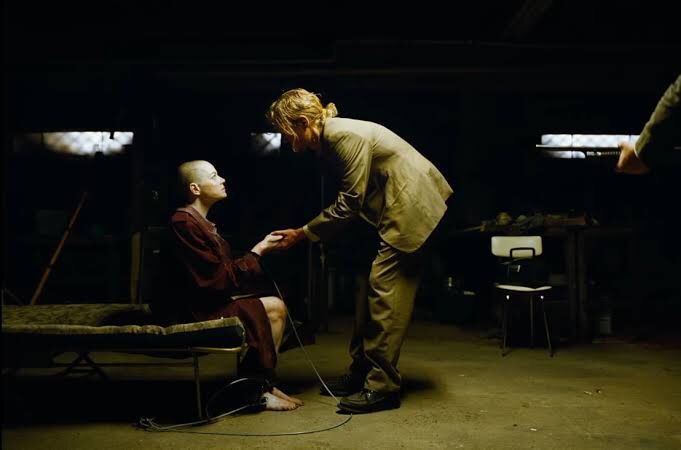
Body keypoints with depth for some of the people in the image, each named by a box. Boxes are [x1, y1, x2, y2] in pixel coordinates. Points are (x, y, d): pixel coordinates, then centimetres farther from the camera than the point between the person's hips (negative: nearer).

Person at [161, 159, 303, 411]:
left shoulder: (200, 221, 16)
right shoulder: (184, 223, -18)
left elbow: (223, 269, 12)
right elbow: (219, 278, -19)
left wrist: (260, 249, 1)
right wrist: (256, 253, -10)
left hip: (210, 302, 10)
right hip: (196, 312, -10)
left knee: (276, 306, -2)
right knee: (273, 308, -16)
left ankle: (263, 383, 2)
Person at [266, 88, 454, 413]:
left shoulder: (346, 135, -20)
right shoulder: (329, 140, 10)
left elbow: (350, 202, -19)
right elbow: (348, 201, 14)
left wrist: (303, 233, -13)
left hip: (410, 209, -10)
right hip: (393, 211, 10)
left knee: (385, 293, -11)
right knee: (371, 290, 10)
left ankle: (383, 386, -5)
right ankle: (361, 372, 19)